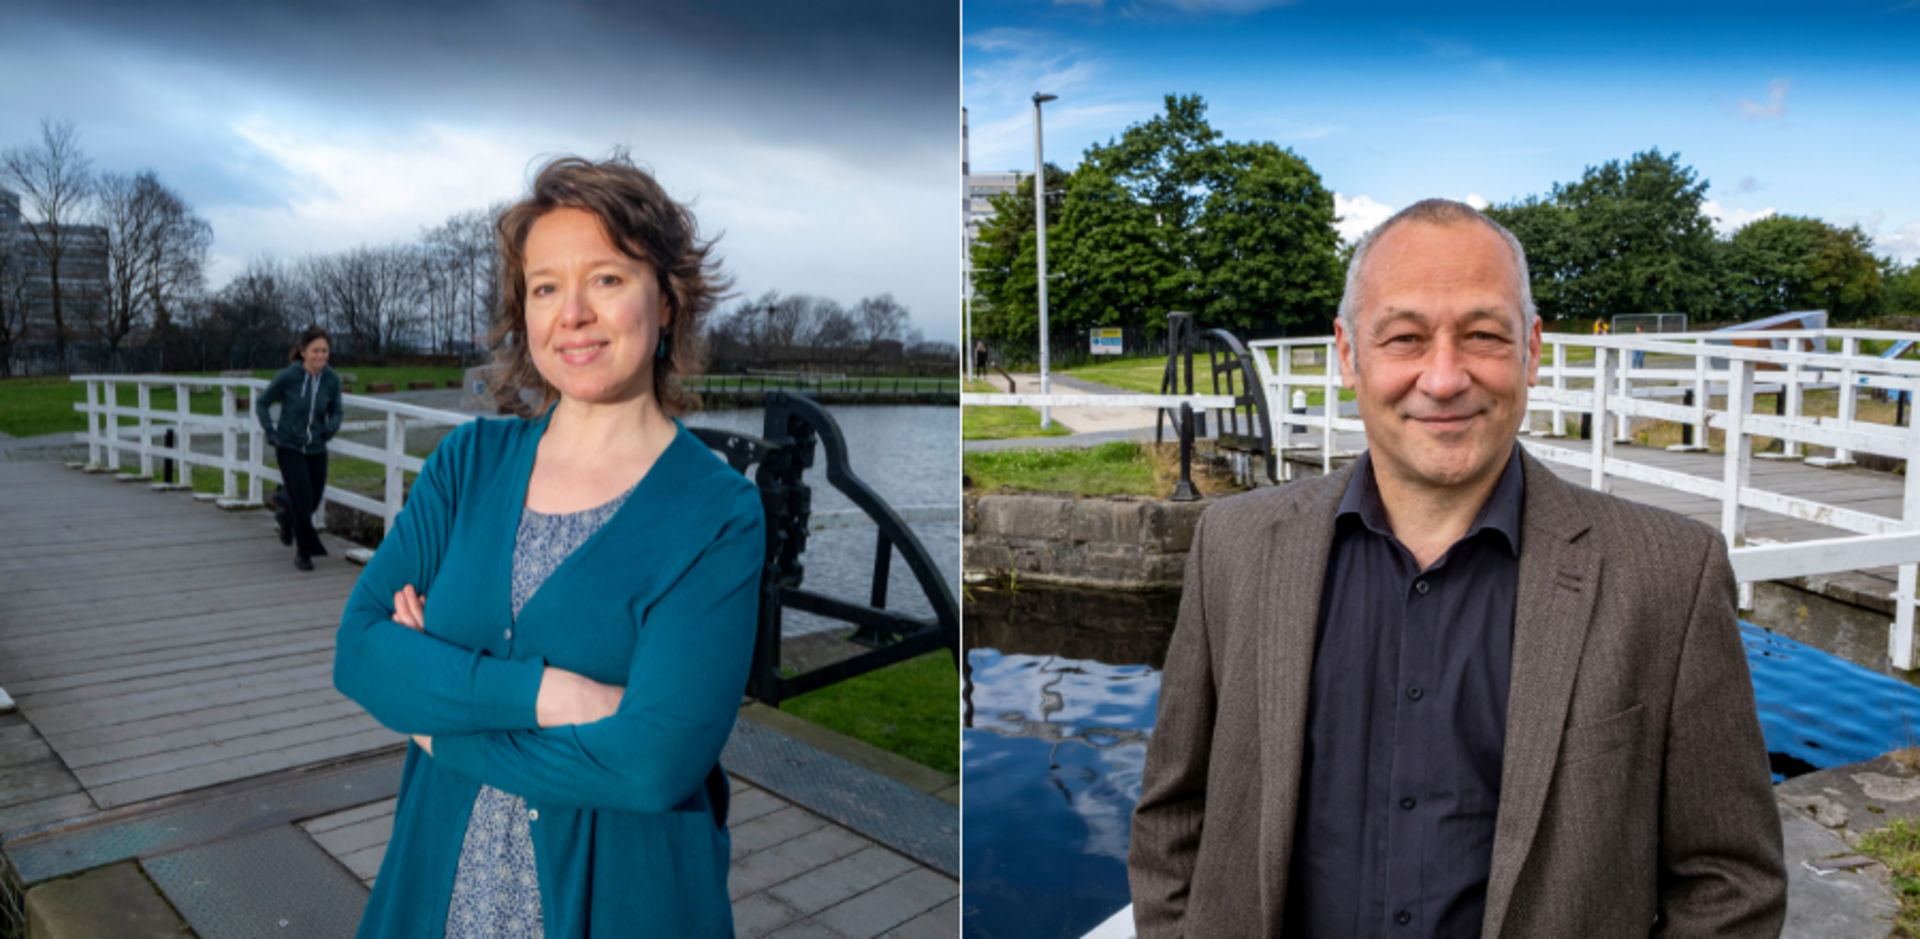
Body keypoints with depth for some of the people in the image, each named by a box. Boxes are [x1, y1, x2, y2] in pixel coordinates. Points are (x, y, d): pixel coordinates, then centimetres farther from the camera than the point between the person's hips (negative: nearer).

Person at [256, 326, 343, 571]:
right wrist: (271, 433, -8)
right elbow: (261, 403, 0)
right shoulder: (288, 376, -14)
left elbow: (336, 411, 8)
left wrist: (330, 428, -12)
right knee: (303, 501, -9)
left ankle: (285, 516, 47)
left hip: (316, 450, 4)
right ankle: (304, 551, 11)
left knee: (314, 500, 11)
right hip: (289, 448, -4)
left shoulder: (332, 379, -6)